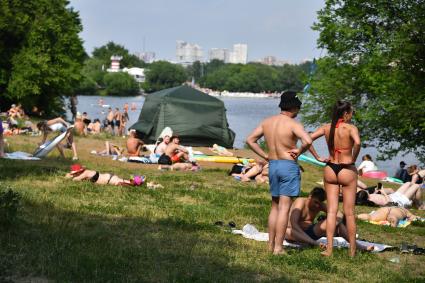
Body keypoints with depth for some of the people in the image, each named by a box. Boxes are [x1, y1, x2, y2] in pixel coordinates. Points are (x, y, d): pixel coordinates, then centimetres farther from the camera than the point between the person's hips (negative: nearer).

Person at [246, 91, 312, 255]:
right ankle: (278, 247, -4)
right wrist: (299, 152, -10)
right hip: (289, 166, -6)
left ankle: (271, 244, 18)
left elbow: (250, 140, 10)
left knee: (275, 206, 17)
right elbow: (307, 141, -28)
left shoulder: (267, 122, 7)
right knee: (284, 207, -3)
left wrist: (265, 156, 10)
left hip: (272, 165, 6)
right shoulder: (293, 124, -13)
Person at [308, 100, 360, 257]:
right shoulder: (351, 128, -12)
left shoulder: (326, 127, 2)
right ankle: (352, 250, 14)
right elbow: (357, 142, -31)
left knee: (331, 210, 8)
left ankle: (329, 249, 3)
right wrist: (353, 159, -15)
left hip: (330, 169, 4)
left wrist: (317, 157, 1)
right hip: (347, 170, -4)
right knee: (349, 212, 6)